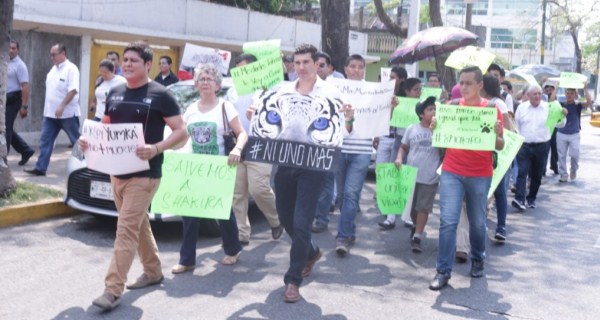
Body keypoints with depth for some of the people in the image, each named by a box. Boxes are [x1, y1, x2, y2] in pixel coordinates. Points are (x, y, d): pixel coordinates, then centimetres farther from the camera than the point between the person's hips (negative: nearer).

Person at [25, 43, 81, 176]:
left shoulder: (71, 69, -13)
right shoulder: (53, 69, 13)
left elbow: (73, 90, -22)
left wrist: (62, 106, -28)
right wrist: (47, 108, 16)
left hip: (67, 113, -8)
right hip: (51, 113, 8)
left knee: (77, 141, 4)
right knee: (45, 140, 4)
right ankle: (40, 168, 6)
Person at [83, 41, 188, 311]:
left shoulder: (160, 95, -9)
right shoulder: (114, 93, 10)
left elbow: (181, 132, -11)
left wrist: (156, 149, -26)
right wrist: (89, 141, -1)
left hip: (144, 174, -7)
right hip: (117, 171, 7)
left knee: (126, 230, -10)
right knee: (138, 226, 18)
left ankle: (113, 290, -8)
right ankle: (153, 271, 34)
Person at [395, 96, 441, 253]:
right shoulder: (412, 129, 2)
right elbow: (404, 147, 12)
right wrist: (399, 158, -7)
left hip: (430, 177, -2)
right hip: (411, 174, 2)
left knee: (423, 207, 0)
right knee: (411, 206, 15)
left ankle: (417, 238, 5)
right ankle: (417, 228, 39)